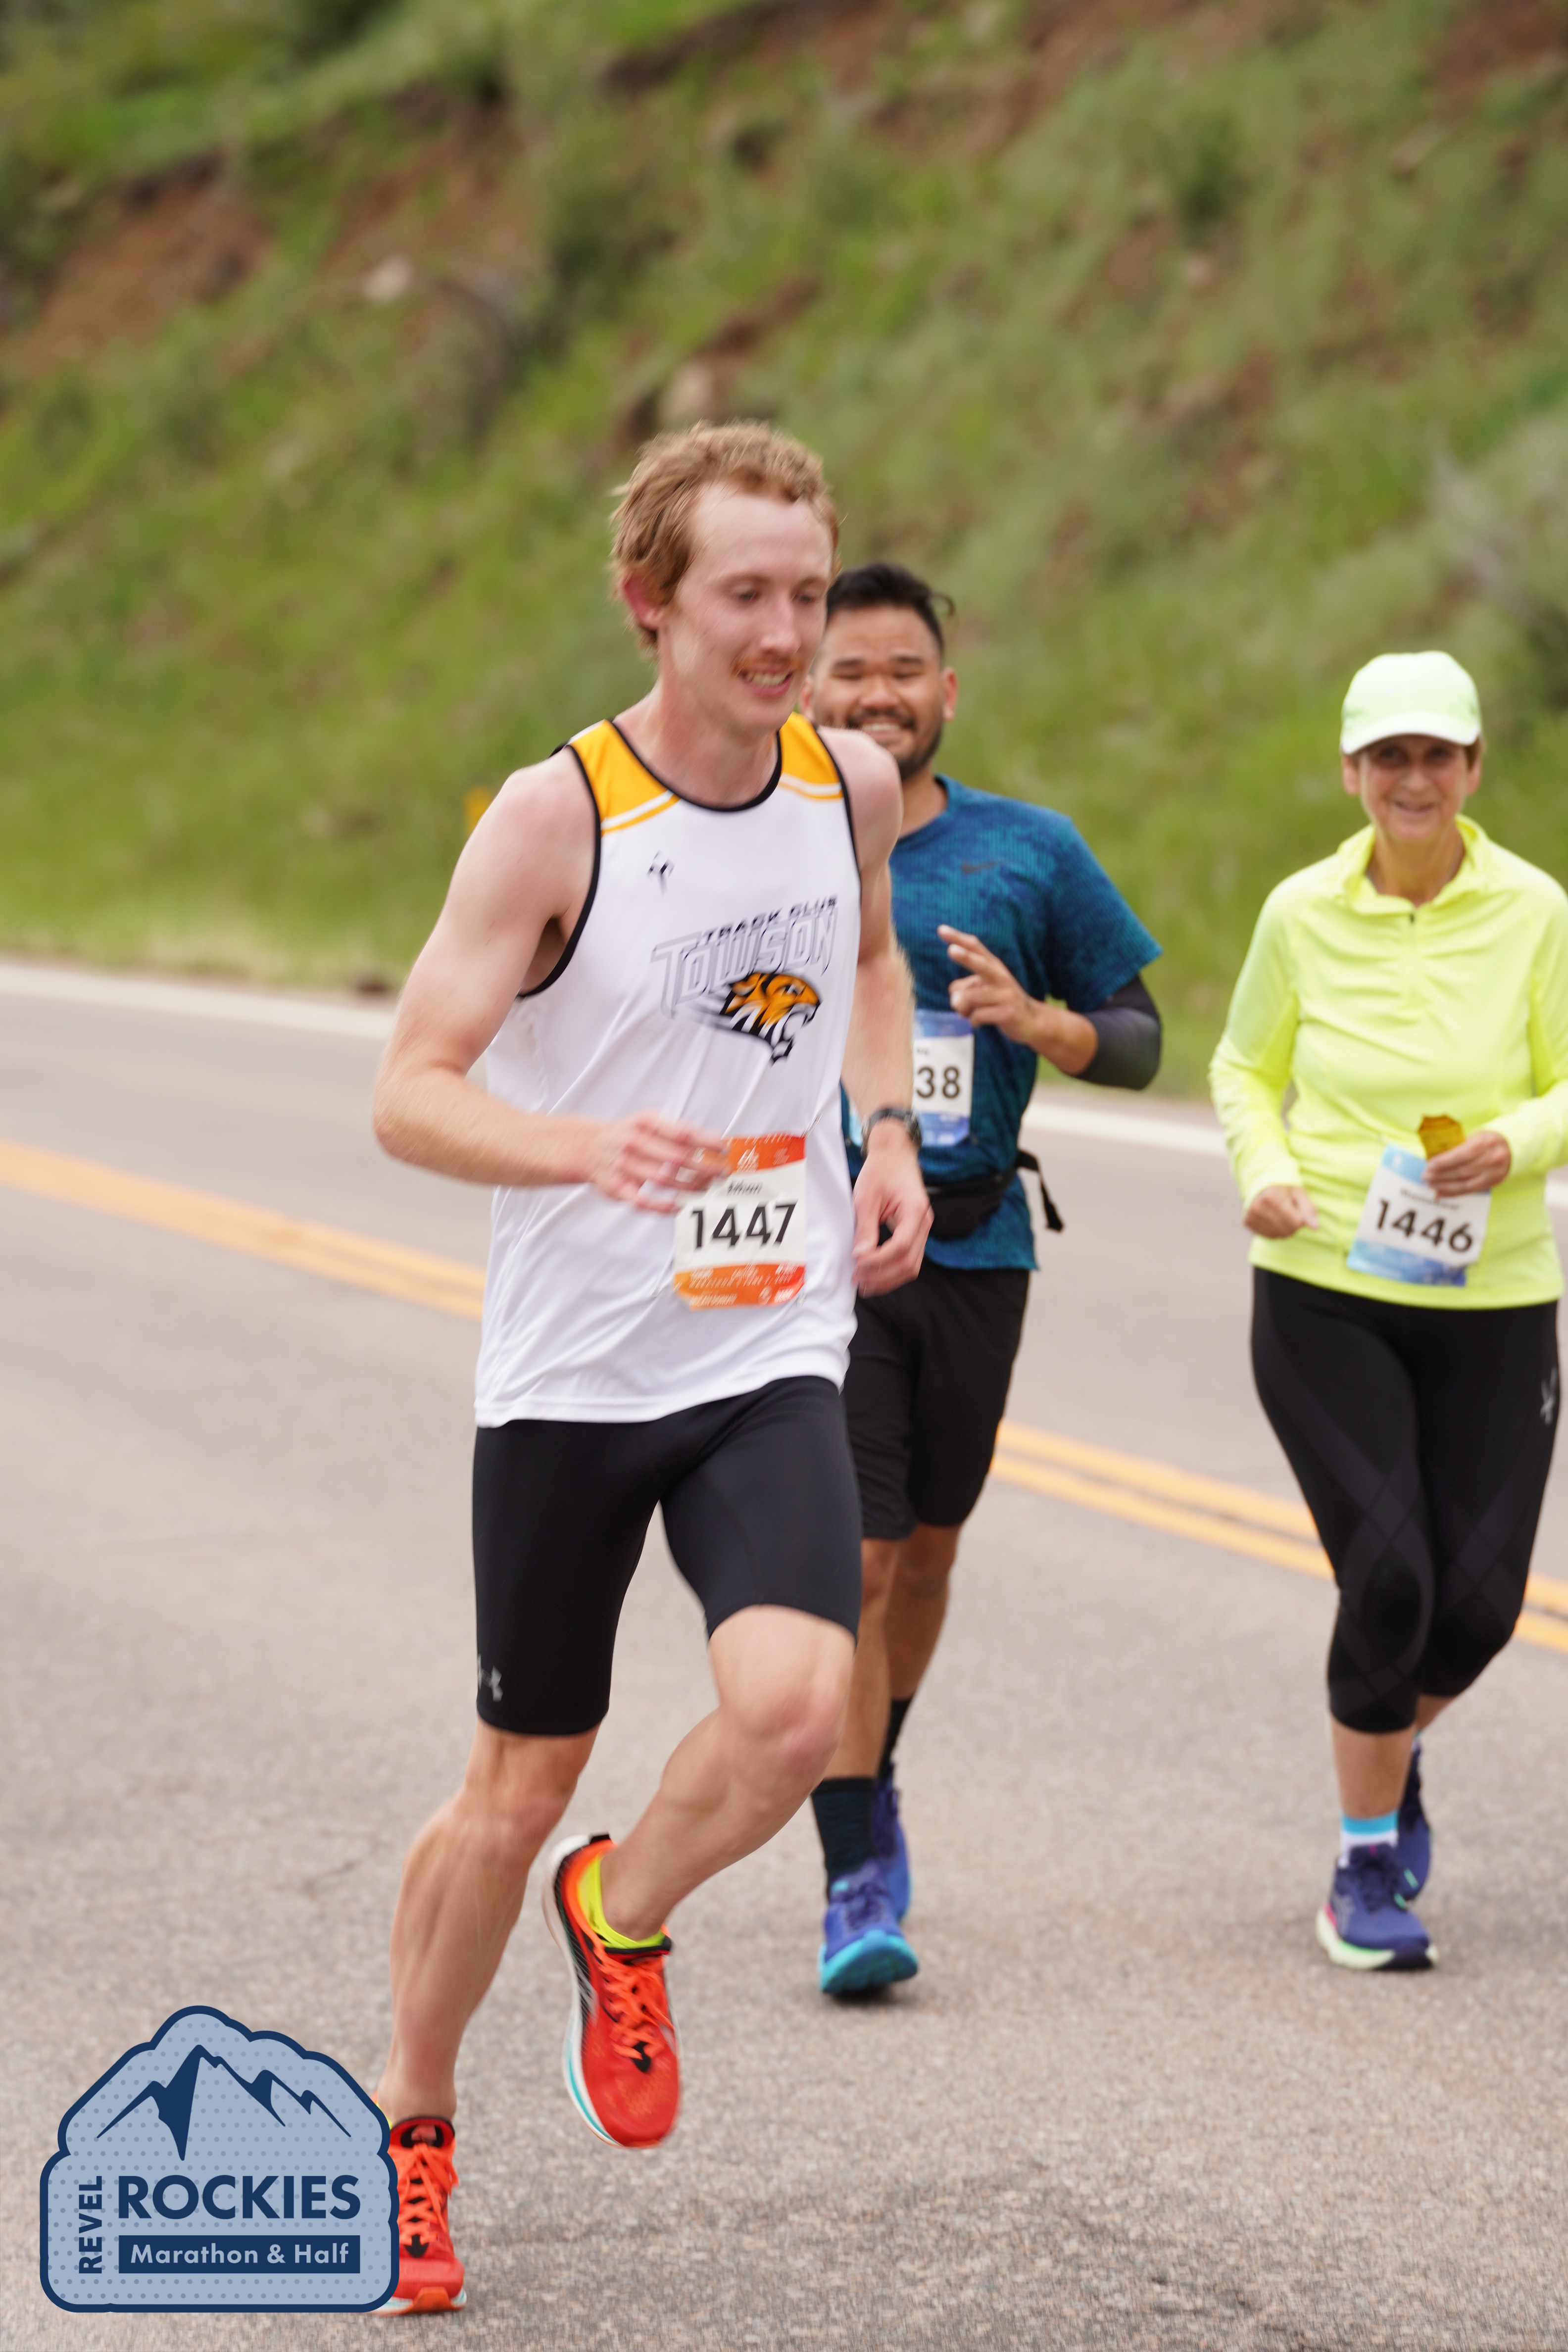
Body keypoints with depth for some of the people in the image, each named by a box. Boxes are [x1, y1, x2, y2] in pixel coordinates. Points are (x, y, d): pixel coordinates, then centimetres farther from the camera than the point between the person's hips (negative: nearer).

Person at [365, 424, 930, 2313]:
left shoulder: (857, 789, 1)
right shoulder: (555, 819, -13)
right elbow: (408, 1094, -16)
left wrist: (888, 1131, 10)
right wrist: (579, 1146, -34)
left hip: (773, 1360, 3)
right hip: (567, 1373, -3)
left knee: (791, 1713, -21)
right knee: (521, 1784, 8)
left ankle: (621, 1921, 12)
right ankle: (410, 2123, 33)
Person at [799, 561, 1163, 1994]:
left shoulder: (1030, 854, 3)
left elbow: (1139, 1041, 7)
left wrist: (1037, 1022, -12)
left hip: (975, 1248, 3)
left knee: (927, 1547, 15)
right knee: (850, 1561, -11)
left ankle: (872, 1787, 40)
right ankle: (857, 1880, -9)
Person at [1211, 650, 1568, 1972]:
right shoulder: (1302, 914, -1)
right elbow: (1247, 1066, 13)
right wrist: (1262, 1169, -6)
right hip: (1324, 1297, -1)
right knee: (1387, 1576, -12)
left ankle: (1395, 1748, 35)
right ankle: (1366, 1867, 7)